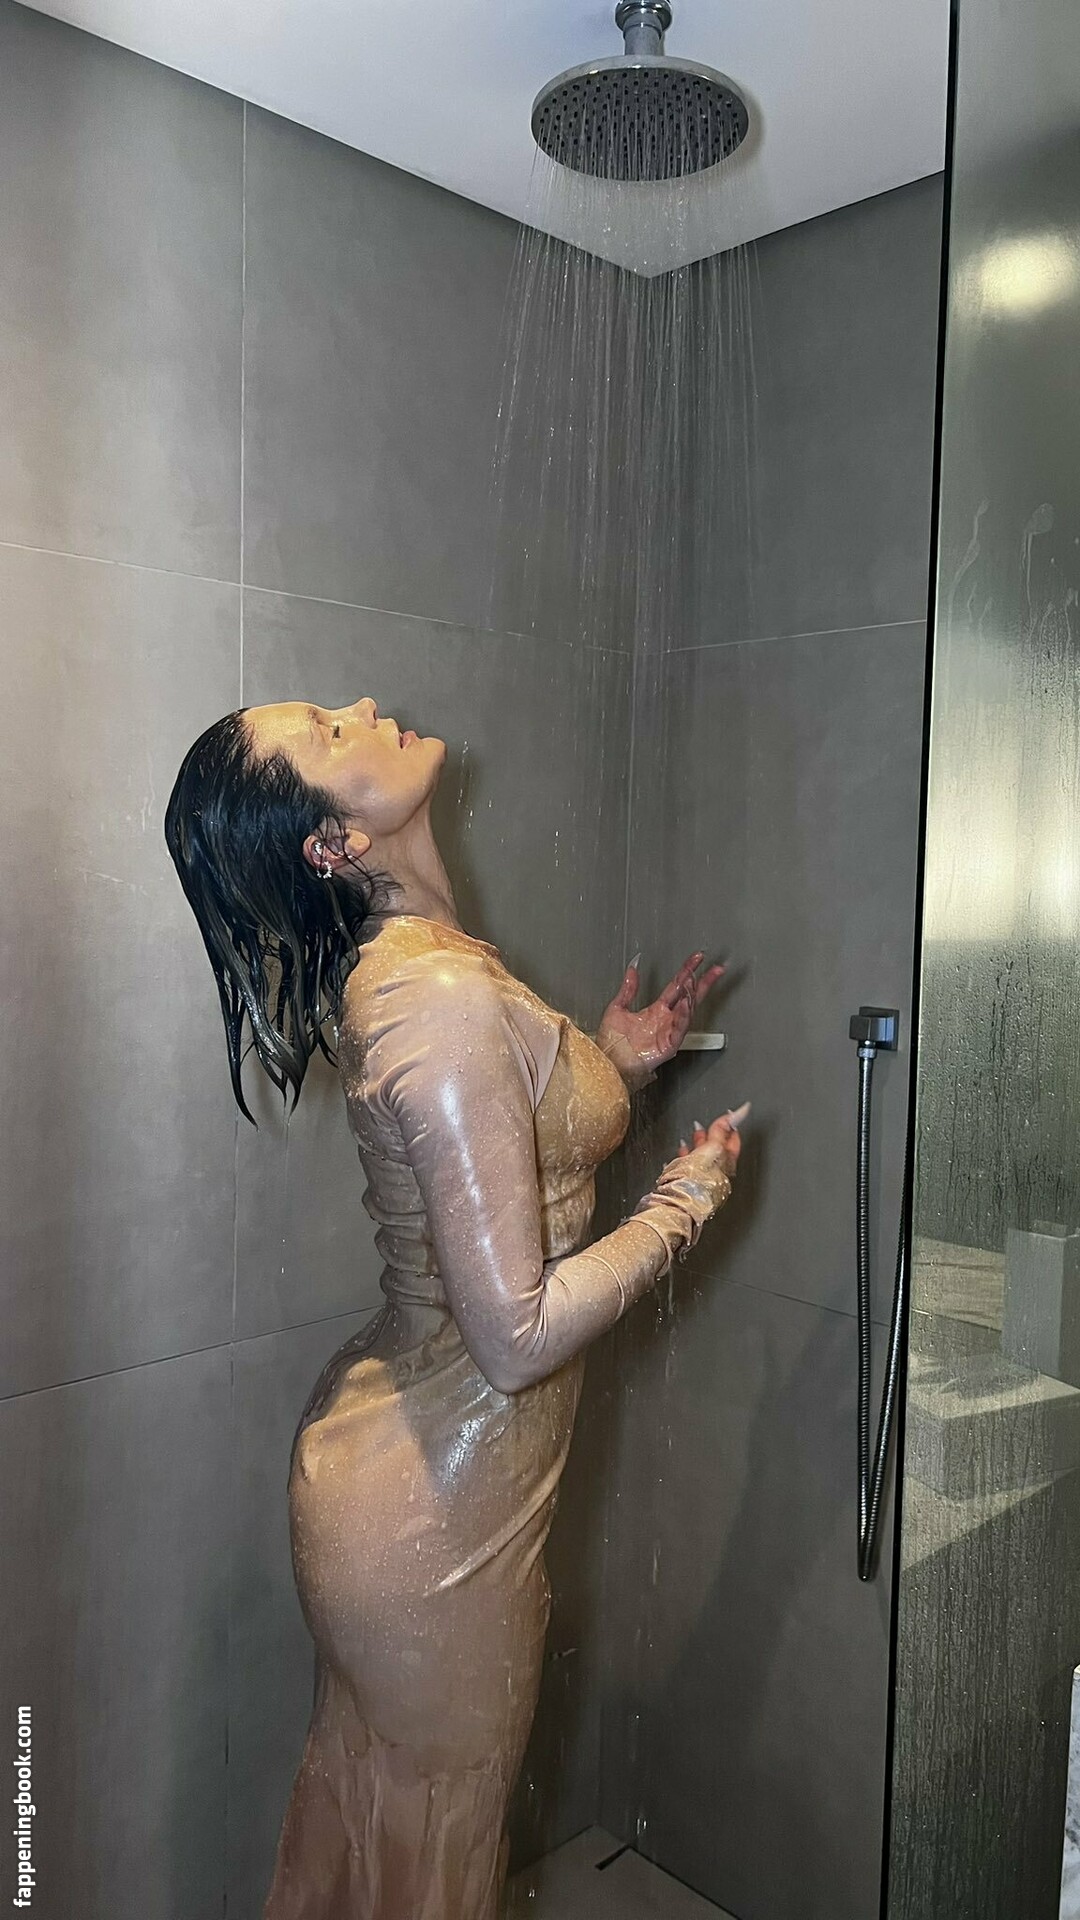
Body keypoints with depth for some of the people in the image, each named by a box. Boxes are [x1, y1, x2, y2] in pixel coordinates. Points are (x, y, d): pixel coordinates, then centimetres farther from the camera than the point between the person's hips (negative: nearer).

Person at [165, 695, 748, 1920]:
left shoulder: (401, 966, 1)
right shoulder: (448, 997, -29)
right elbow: (516, 1334, -28)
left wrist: (611, 1065, 6)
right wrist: (684, 1202, -15)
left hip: (387, 1459, 8)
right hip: (435, 1508, -8)